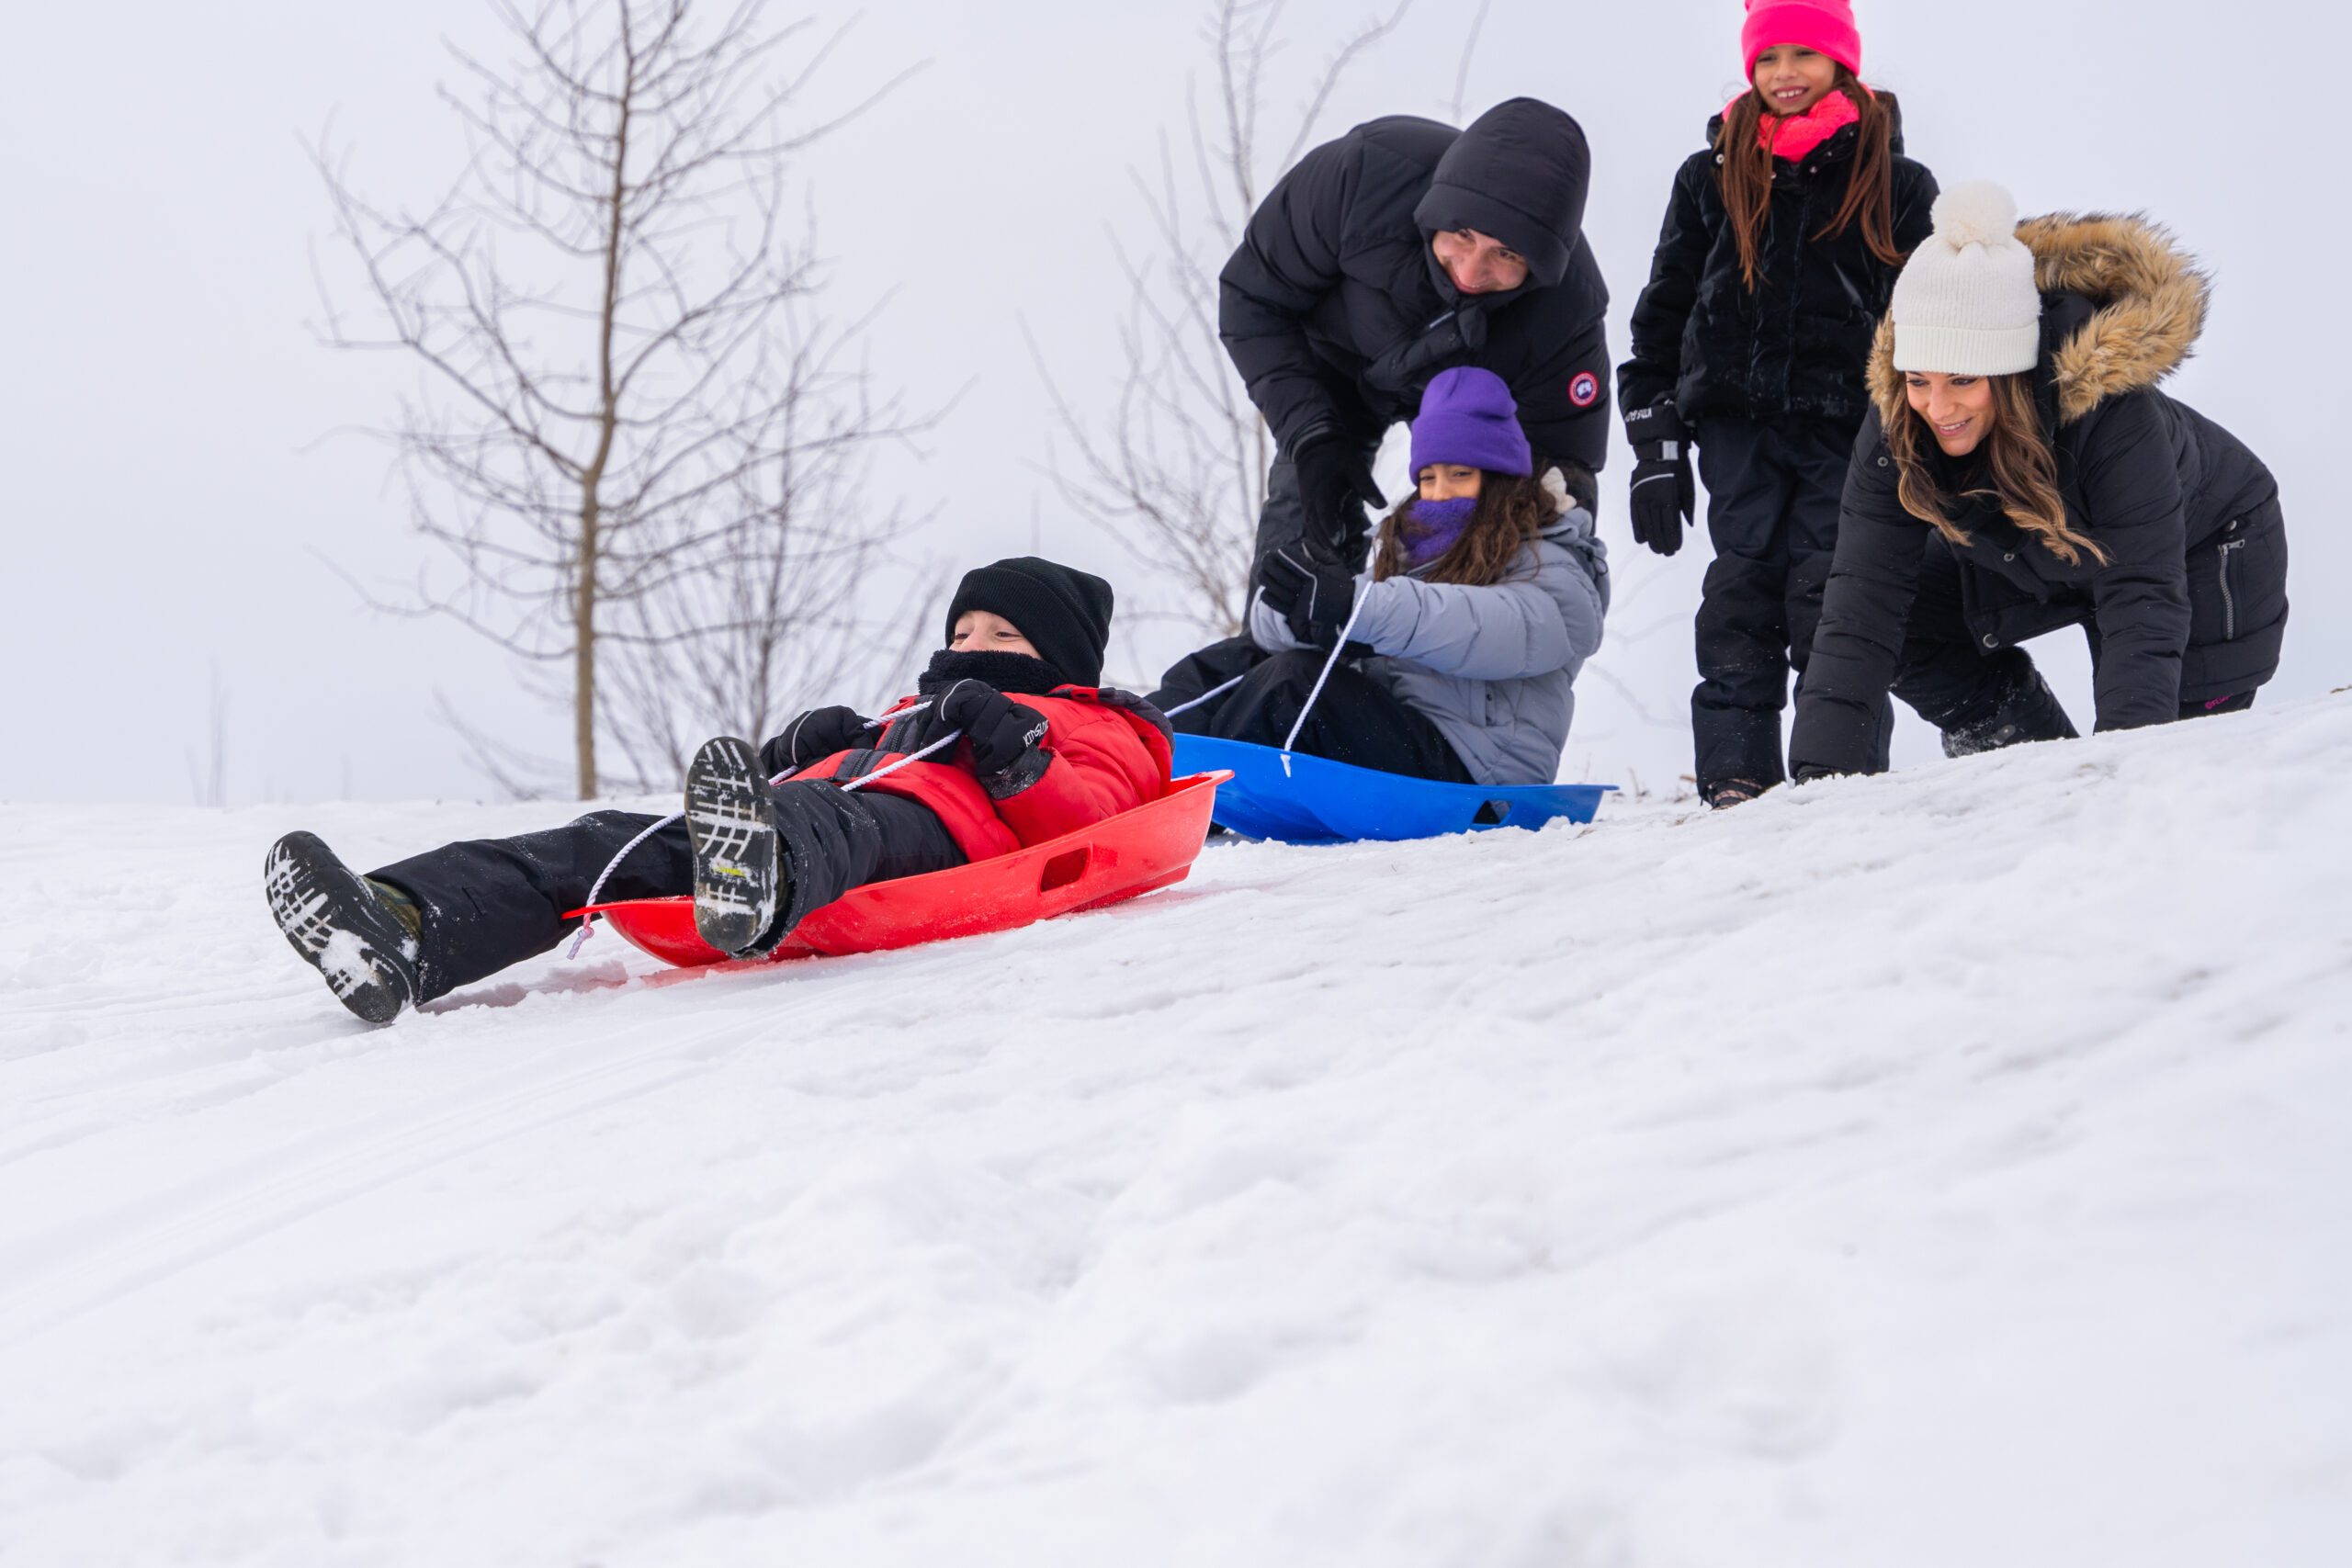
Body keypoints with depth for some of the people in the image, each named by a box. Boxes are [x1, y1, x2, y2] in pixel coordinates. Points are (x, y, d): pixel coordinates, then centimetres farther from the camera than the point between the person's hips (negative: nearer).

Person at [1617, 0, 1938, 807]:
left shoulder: (1897, 185, 9)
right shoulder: (1712, 178, 14)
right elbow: (1661, 317, 15)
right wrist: (1656, 451, 7)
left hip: (1847, 428, -1)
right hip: (1739, 427, 1)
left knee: (1828, 595, -11)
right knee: (1741, 592, -9)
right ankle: (1734, 781, -10)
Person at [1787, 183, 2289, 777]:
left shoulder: (2111, 407, -43)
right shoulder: (1896, 423, -29)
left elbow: (2142, 602, -42)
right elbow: (1862, 599, -32)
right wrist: (1823, 771, -41)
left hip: (2204, 544, -4)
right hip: (2034, 557, 4)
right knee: (1904, 622, -13)